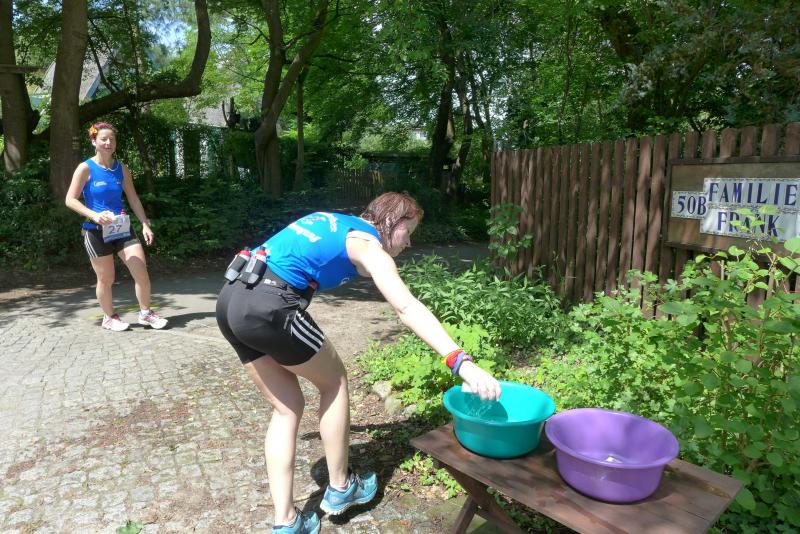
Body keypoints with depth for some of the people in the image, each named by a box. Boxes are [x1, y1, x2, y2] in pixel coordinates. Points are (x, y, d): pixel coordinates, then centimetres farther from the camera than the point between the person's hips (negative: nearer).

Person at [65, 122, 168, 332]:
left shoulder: (121, 168, 6)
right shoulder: (86, 168, -6)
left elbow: (133, 198, 11)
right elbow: (70, 200, -9)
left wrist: (145, 224, 3)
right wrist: (94, 215, -24)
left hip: (123, 228, 4)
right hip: (97, 231, -3)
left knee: (141, 273, -4)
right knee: (106, 279, 5)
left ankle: (145, 313, 13)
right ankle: (109, 318, 25)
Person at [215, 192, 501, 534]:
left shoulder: (333, 222, 24)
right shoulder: (369, 245, -1)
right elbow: (408, 309, -16)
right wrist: (462, 364, -23)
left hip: (232, 298, 9)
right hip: (267, 306, -8)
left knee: (287, 407, 17)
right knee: (334, 381, 14)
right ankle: (340, 488, 28)